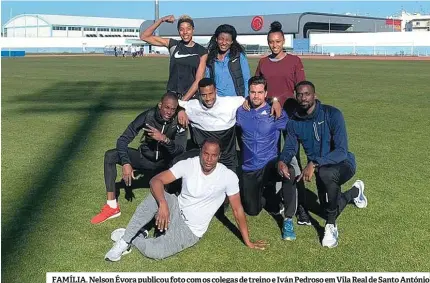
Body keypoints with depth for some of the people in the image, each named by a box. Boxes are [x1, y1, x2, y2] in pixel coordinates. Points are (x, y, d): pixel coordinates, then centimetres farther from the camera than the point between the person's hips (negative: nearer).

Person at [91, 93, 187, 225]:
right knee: (110, 155, -19)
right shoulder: (148, 116, -20)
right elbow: (123, 139, -19)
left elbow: (180, 151, -28)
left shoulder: (178, 122, -21)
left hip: (165, 163, -1)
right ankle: (112, 207, -18)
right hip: (145, 157, 2)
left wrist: (164, 139, -45)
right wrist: (126, 163, -33)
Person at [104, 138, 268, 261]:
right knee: (155, 196, -33)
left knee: (154, 252, -28)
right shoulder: (188, 165, -12)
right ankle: (125, 239, -17)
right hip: (176, 211, 2)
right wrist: (163, 204, -37)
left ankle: (132, 239, 5)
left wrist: (248, 242, -4)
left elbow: (237, 210, -7)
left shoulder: (228, 177, -16)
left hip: (191, 230, -2)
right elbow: (156, 180, -18)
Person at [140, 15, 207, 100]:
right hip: (172, 96, 1)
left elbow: (198, 80, -4)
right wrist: (161, 20, -5)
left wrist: (183, 100, -13)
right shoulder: (173, 45, 7)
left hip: (191, 97, -1)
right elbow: (144, 36, 6)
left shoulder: (202, 52, 2)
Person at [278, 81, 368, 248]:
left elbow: (341, 151, -29)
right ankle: (355, 191, 48)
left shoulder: (332, 114, -22)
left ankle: (331, 226, -20)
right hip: (321, 170, 6)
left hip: (343, 164, -6)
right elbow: (290, 148, -1)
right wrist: (282, 161, -26)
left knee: (326, 173, -40)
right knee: (329, 208, 14)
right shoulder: (294, 122, -6)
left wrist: (314, 164, -42)